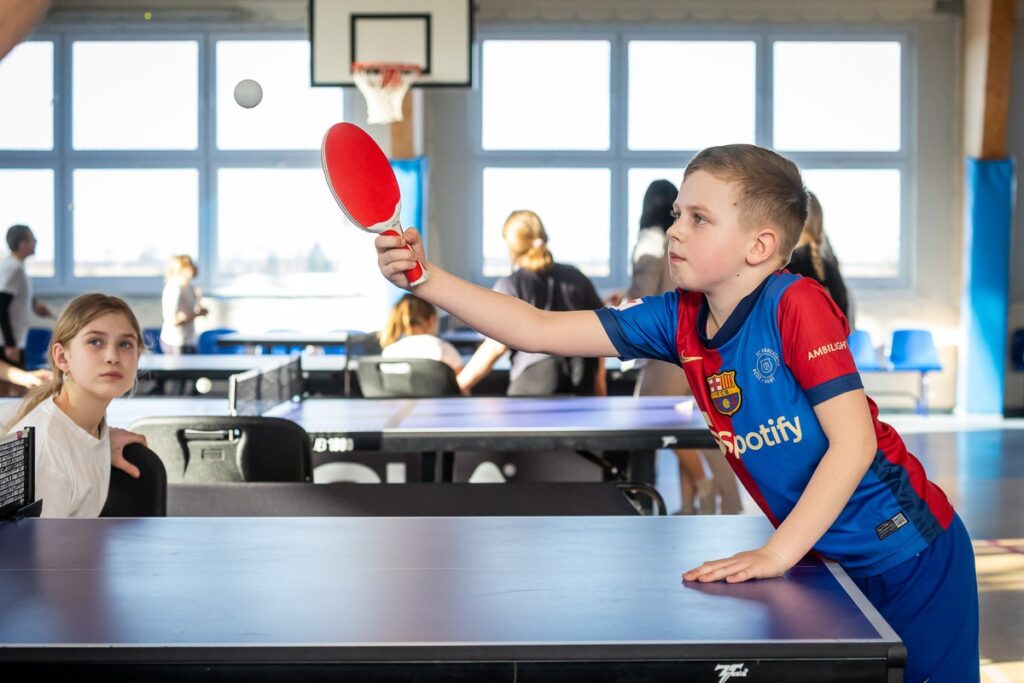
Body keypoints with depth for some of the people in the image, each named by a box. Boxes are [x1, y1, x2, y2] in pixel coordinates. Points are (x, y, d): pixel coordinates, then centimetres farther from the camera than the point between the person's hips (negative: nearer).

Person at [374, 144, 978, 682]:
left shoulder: (797, 304, -22)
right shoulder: (678, 319, -5)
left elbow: (854, 443, -25)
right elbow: (540, 330, -6)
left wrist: (777, 553, -27)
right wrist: (425, 276, -15)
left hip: (911, 551, -5)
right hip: (831, 561, 6)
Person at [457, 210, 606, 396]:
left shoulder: (509, 287, -4)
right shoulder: (577, 278, 11)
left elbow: (497, 346, -9)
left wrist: (461, 383, 0)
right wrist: (599, 379, 25)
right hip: (582, 383, 5)